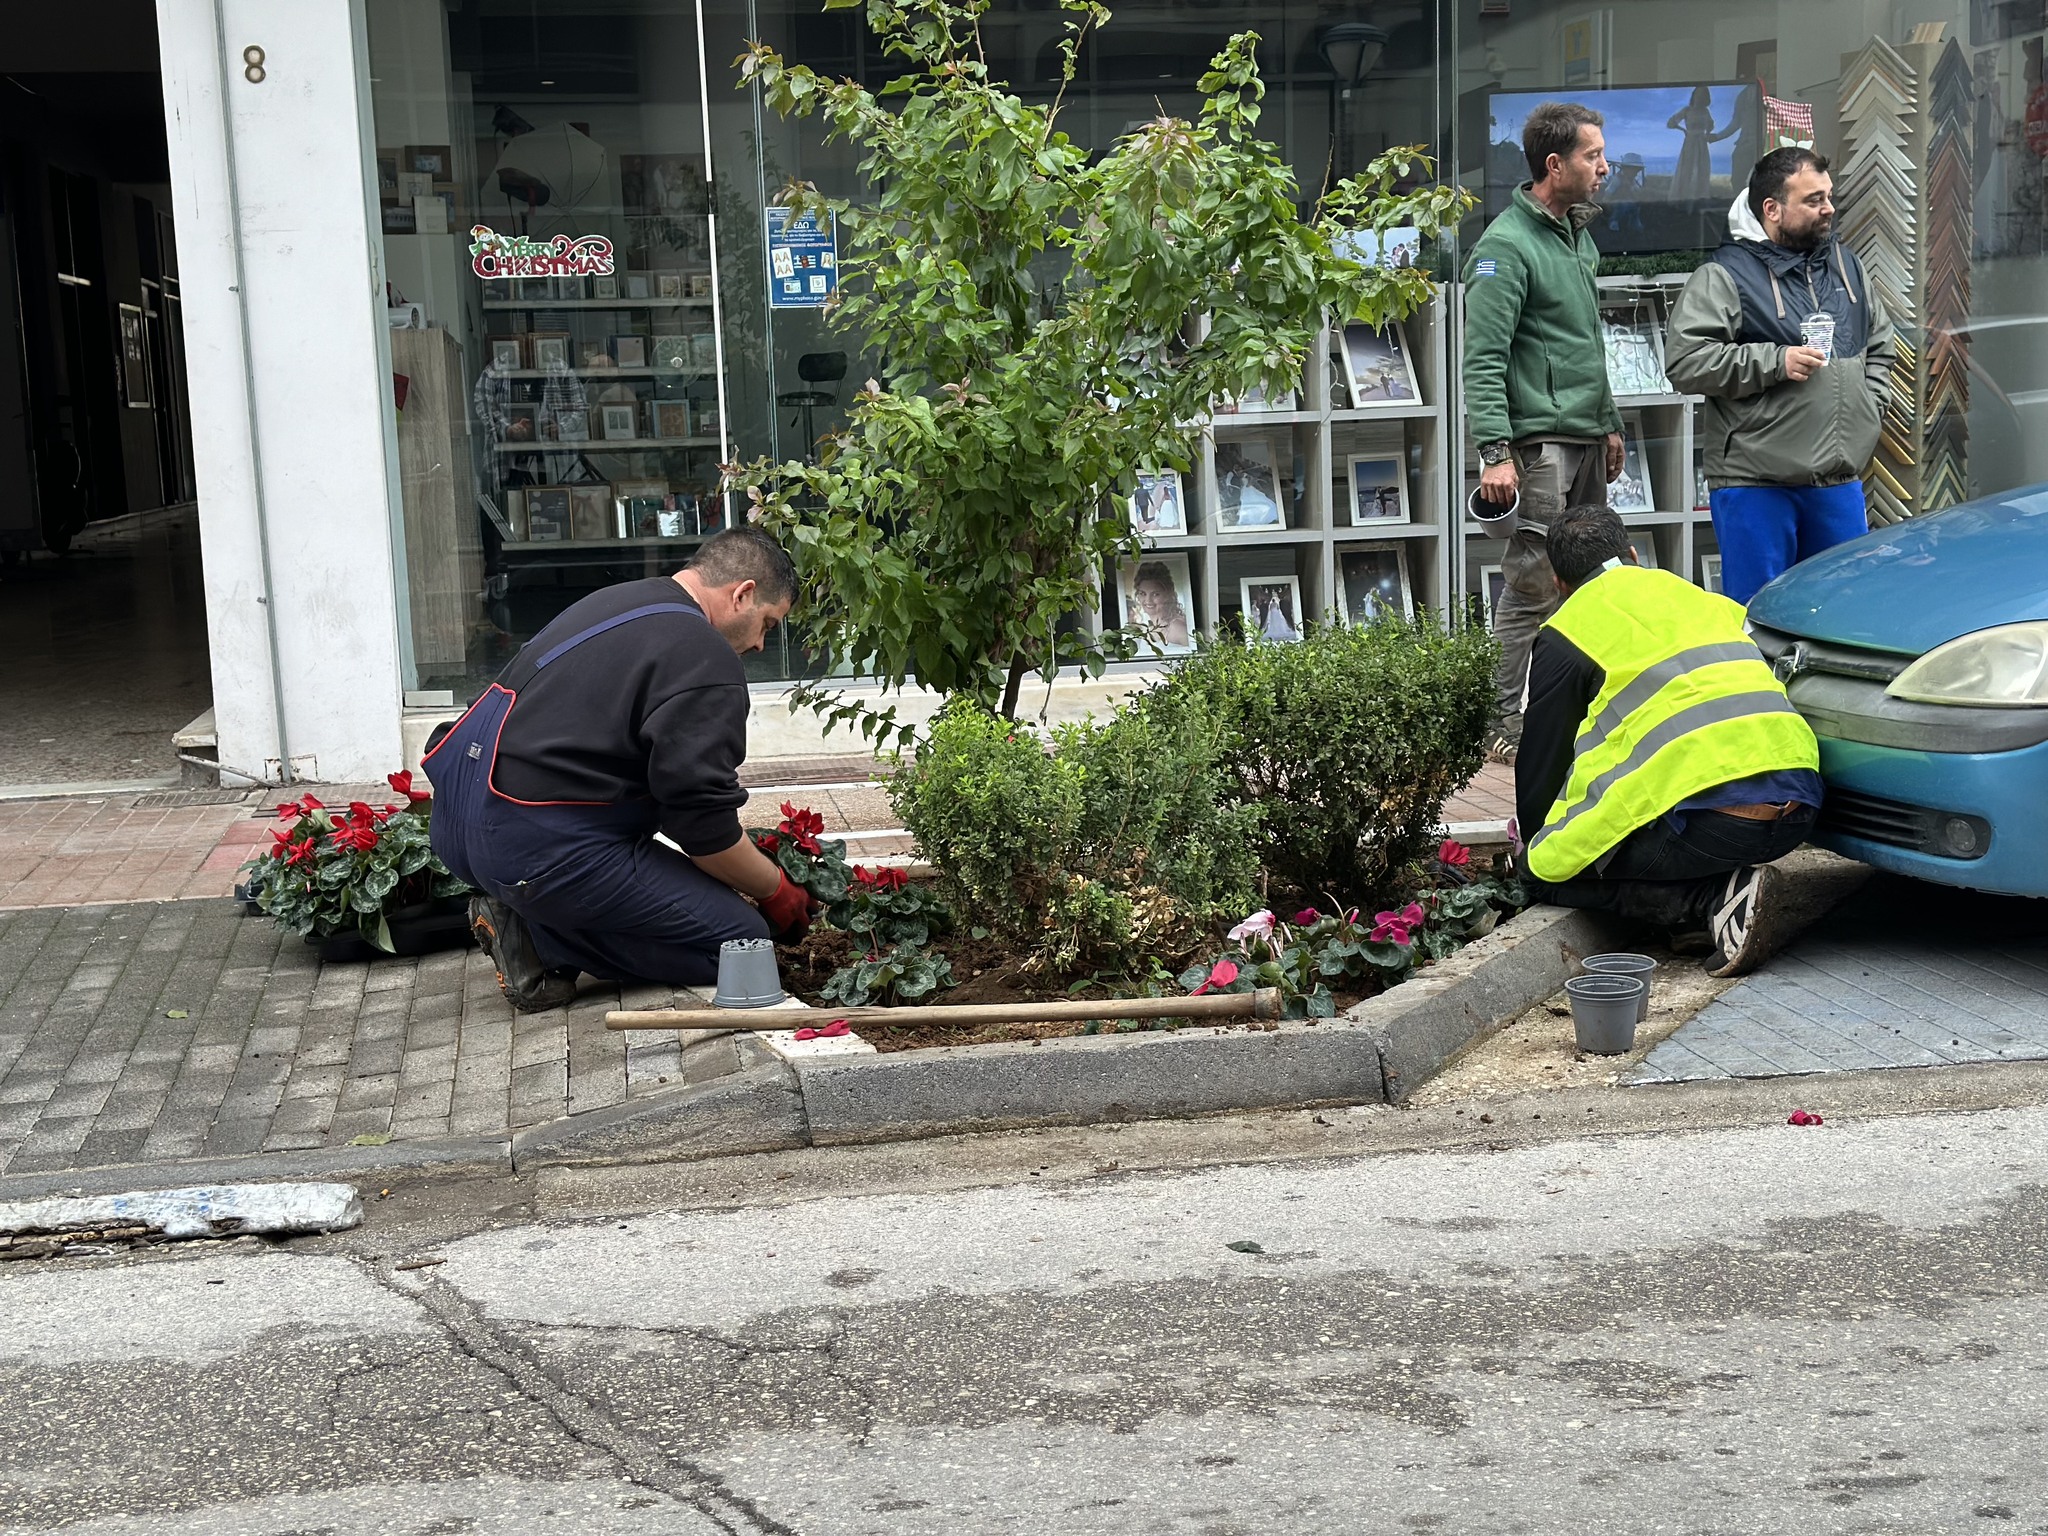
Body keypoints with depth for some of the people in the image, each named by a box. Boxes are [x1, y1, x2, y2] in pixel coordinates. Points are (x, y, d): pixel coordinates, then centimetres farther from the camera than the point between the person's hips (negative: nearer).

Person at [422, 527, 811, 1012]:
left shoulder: (616, 600, 20)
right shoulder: (706, 662, -11)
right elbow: (705, 829, -12)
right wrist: (777, 893, 6)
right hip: (542, 843, -10)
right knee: (741, 940, -5)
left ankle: (528, 919, 5)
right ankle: (539, 935, -9)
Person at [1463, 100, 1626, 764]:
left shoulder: (1578, 235, 17)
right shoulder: (1506, 246, -11)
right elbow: (1483, 359, -17)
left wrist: (1609, 422, 24)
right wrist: (1495, 452, -24)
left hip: (1586, 439, 9)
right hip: (1540, 441, -9)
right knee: (1533, 587, -8)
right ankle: (1504, 723, -2)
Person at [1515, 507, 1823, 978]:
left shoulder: (1566, 634, 9)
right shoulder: (1701, 599, 27)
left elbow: (1540, 766, 14)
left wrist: (1537, 846, 33)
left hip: (1710, 824, -7)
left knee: (1546, 870, 8)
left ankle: (1716, 899, -6)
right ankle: (1723, 892, 8)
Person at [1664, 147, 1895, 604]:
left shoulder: (1845, 264, 14)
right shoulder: (1723, 276, -7)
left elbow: (1880, 344, 26)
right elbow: (1684, 361, -17)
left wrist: (1865, 405, 10)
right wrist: (1776, 362, -19)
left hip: (1841, 481, 6)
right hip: (1755, 483, -6)